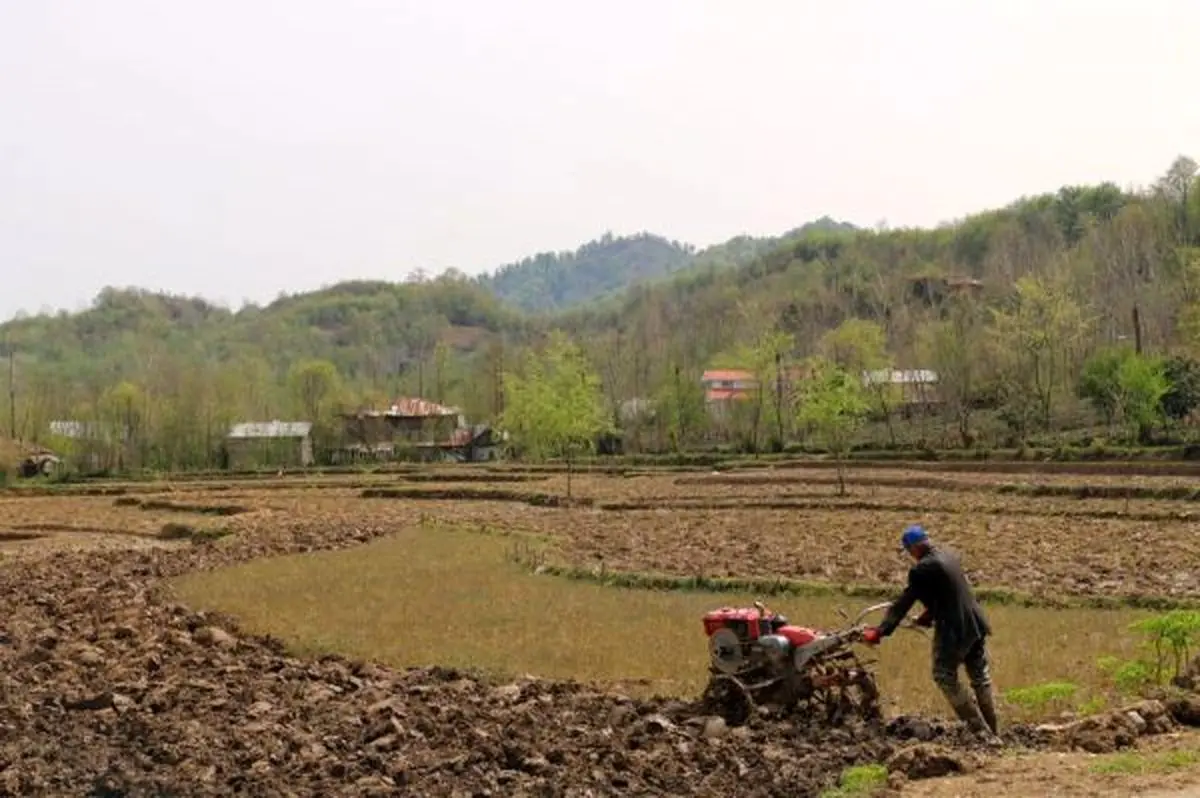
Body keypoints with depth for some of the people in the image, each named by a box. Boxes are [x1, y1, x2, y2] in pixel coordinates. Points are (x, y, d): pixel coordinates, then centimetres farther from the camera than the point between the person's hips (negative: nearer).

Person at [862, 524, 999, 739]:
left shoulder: (922, 570, -18)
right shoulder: (949, 556, 7)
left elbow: (903, 604, -18)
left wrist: (880, 631, -16)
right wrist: (929, 615, 24)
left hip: (953, 631, -8)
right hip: (976, 624, 8)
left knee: (945, 677, 6)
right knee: (981, 678, 17)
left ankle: (982, 731, 3)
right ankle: (992, 731, 25)